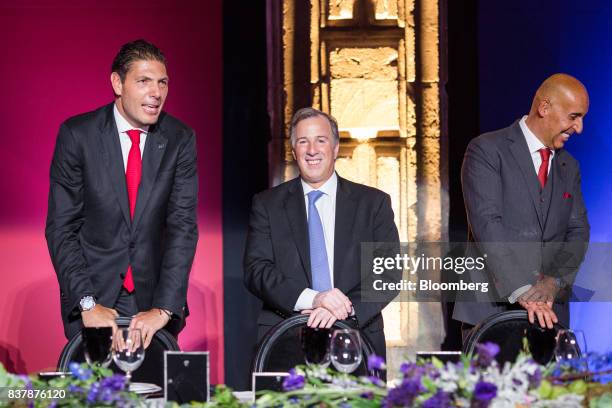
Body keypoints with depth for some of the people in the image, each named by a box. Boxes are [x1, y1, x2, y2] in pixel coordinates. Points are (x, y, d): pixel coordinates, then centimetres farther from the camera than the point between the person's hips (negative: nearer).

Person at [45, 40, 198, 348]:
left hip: (155, 297, 1)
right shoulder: (77, 134, -8)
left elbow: (183, 225, -8)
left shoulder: (180, 139, -3)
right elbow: (60, 227, -7)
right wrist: (87, 303, -16)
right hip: (94, 291, -1)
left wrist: (163, 308, -18)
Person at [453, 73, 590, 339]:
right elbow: (486, 222, -14)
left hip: (548, 310, 5)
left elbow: (578, 232, 10)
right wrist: (521, 291, -23)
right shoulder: (487, 150, -3)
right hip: (490, 307, -5)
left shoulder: (569, 167, 18)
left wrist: (555, 281, -10)